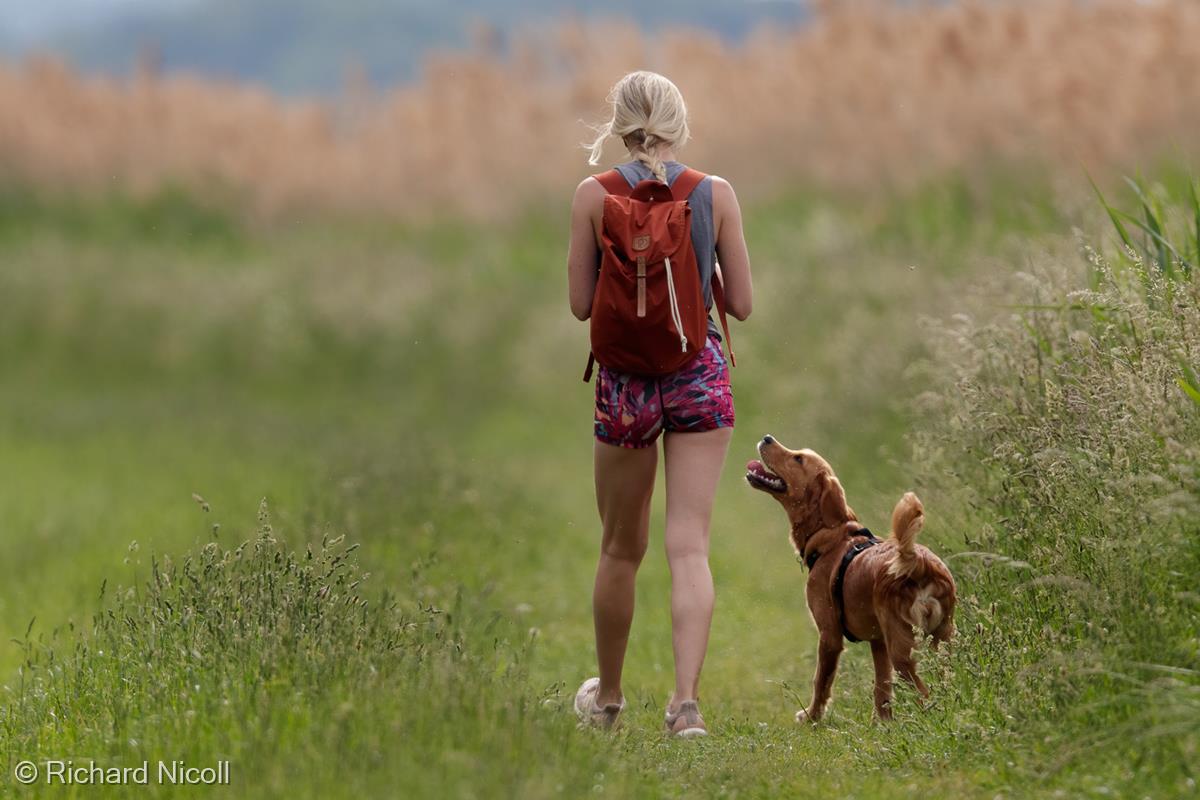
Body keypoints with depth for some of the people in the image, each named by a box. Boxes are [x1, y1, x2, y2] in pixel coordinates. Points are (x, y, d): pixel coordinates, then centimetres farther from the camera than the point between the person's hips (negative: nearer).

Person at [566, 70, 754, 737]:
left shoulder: (594, 196, -6)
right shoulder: (716, 194, -3)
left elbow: (581, 304, -4)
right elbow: (741, 303, -1)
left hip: (626, 377, 0)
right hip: (701, 375, 0)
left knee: (621, 549, 15)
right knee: (689, 546, -2)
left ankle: (607, 694, 30)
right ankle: (687, 700, -17)